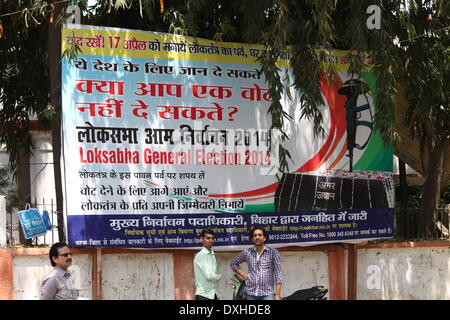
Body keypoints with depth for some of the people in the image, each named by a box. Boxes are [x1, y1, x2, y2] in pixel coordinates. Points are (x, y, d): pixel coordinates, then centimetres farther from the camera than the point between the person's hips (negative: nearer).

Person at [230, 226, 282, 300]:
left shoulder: (273, 252, 1)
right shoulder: (247, 252, 8)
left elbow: (278, 274, -1)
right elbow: (233, 264, 22)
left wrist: (277, 294, -7)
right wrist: (242, 273, 6)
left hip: (268, 293, -3)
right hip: (251, 293, 3)